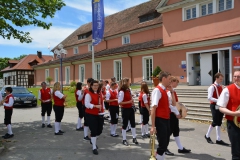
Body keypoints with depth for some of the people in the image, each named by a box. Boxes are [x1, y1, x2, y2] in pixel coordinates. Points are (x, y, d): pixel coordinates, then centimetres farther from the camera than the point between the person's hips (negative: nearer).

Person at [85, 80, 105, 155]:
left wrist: (102, 111, 15)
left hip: (99, 114, 6)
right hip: (91, 115, -6)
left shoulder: (100, 93, 7)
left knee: (99, 130, 11)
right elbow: (87, 104, -22)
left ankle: (93, 140, 43)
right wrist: (95, 106, -30)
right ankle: (94, 148, 11)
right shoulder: (88, 94, -13)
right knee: (94, 131, -4)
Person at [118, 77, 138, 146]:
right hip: (125, 109, -8)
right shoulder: (122, 92, -18)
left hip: (130, 108, 8)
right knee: (125, 124, 3)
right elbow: (119, 102, -22)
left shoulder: (128, 90, 8)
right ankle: (124, 139, 15)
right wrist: (129, 102, -23)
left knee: (133, 123, 13)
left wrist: (132, 101, 3)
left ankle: (134, 138, 25)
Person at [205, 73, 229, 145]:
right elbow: (209, 98, -20)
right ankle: (207, 135, 16)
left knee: (219, 123, 9)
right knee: (215, 122, -4)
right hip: (214, 106, -7)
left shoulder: (221, 87, 12)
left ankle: (218, 139, 14)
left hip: (220, 106, 7)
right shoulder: (212, 87, -11)